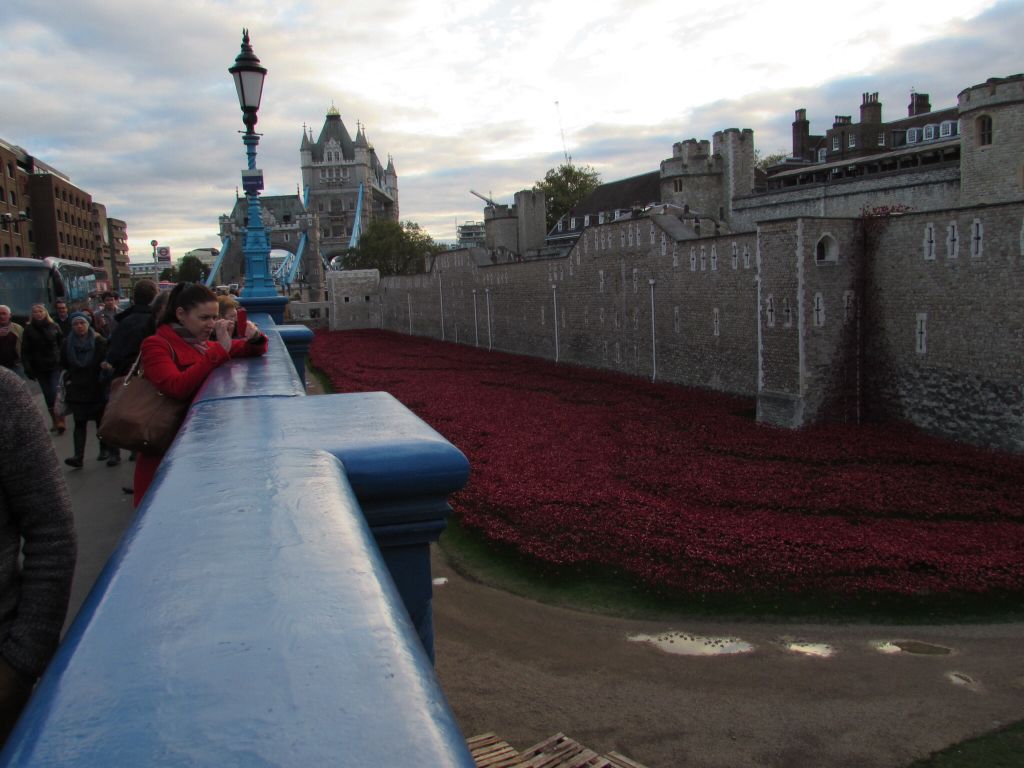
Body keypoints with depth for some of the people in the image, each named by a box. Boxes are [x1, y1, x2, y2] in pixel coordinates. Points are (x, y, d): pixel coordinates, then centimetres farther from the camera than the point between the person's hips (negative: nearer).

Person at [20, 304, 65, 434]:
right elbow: (25, 351, -1)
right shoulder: (28, 330, 2)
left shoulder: (54, 327, 2)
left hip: (55, 365, -2)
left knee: (56, 393, -12)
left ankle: (60, 421, -5)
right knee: (48, 396, 7)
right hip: (39, 368, 2)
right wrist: (28, 368, -9)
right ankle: (55, 422, 17)